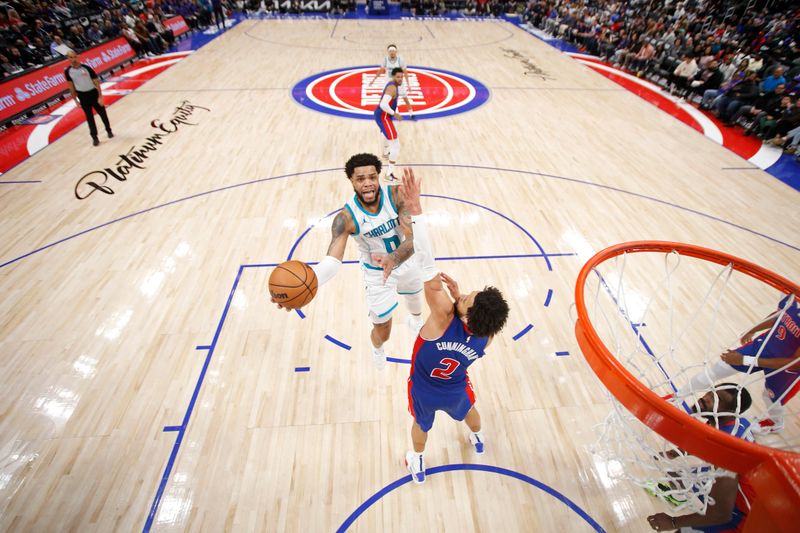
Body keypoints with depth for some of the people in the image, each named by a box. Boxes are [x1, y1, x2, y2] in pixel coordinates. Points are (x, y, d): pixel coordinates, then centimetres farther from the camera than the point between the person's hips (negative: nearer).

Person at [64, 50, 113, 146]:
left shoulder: (87, 68, -12)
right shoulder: (67, 71, -5)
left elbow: (96, 82, -8)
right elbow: (71, 86, 4)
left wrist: (100, 96, -13)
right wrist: (75, 100, 3)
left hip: (93, 93, -1)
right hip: (82, 96, 2)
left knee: (102, 113, 9)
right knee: (89, 117, 4)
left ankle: (109, 131, 31)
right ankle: (94, 137, 9)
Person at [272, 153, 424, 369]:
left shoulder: (396, 195, -27)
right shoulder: (346, 217, -30)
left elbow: (413, 239, -35)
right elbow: (333, 259, -42)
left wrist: (393, 259, -57)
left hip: (405, 261, 3)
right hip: (376, 272, -2)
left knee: (416, 300, 31)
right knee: (382, 333, 6)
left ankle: (415, 319, 73)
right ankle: (377, 349, 48)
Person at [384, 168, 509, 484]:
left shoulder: (445, 318, -45)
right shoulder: (486, 338, -29)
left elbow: (428, 269, -55)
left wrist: (414, 210, -59)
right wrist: (459, 296, -20)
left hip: (424, 392, -2)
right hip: (455, 390, 3)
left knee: (421, 425, 30)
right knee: (467, 409, 37)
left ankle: (417, 464, 60)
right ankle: (478, 440, 70)